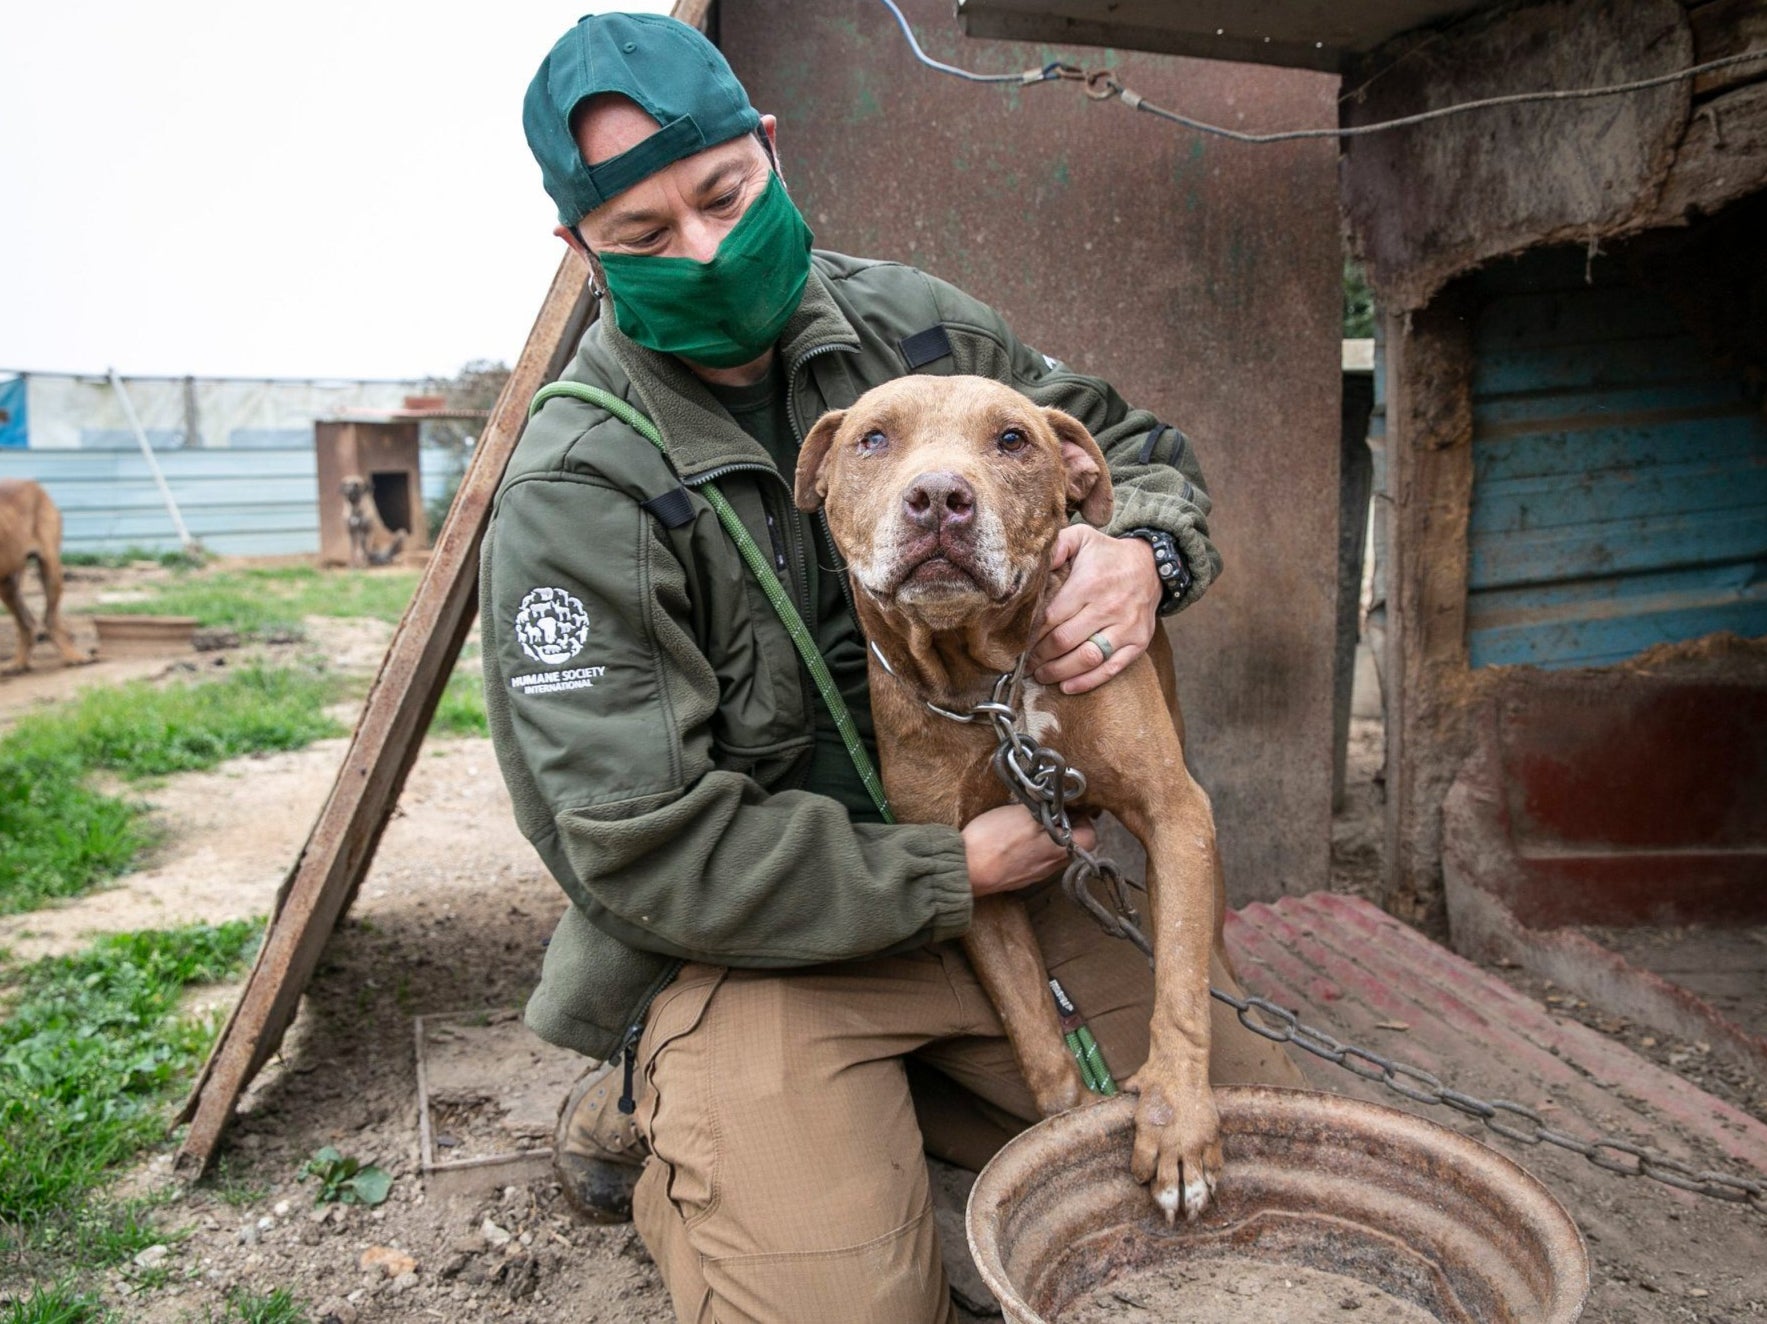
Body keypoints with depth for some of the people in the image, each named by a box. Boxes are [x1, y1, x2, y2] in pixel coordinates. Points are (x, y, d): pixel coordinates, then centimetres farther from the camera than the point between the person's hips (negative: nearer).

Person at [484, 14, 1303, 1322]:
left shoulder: (910, 325, 0)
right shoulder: (571, 500, -17)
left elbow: (1131, 442, 11)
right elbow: (648, 850, -19)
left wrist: (1143, 553, -14)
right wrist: (950, 870, -17)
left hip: (981, 882, 6)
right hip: (748, 946, -5)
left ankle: (898, 1090, 16)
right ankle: (652, 1117, 8)